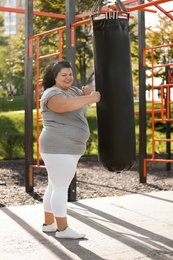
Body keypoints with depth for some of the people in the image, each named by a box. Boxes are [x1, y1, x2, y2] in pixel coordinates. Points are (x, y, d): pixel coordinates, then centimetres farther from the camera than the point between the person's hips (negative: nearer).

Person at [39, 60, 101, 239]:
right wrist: (90, 98, -29)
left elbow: (85, 101, 22)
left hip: (68, 148, 10)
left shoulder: (72, 90, 16)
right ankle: (62, 228, -3)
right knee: (60, 187, -7)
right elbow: (65, 105, -33)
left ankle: (48, 224, 22)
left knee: (55, 186, 14)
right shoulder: (52, 94, -14)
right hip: (58, 147, -10)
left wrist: (87, 93, 0)